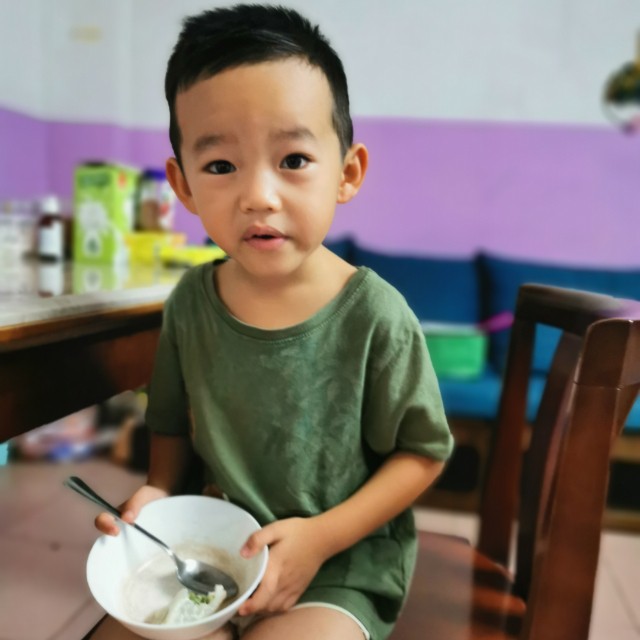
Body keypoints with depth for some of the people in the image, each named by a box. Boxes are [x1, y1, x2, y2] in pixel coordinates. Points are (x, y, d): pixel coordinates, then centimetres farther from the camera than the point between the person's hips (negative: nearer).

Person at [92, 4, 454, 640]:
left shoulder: (374, 315, -20)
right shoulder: (191, 301, -8)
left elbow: (422, 450, -10)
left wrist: (321, 536, -17)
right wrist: (158, 491, -8)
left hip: (343, 562, -3)